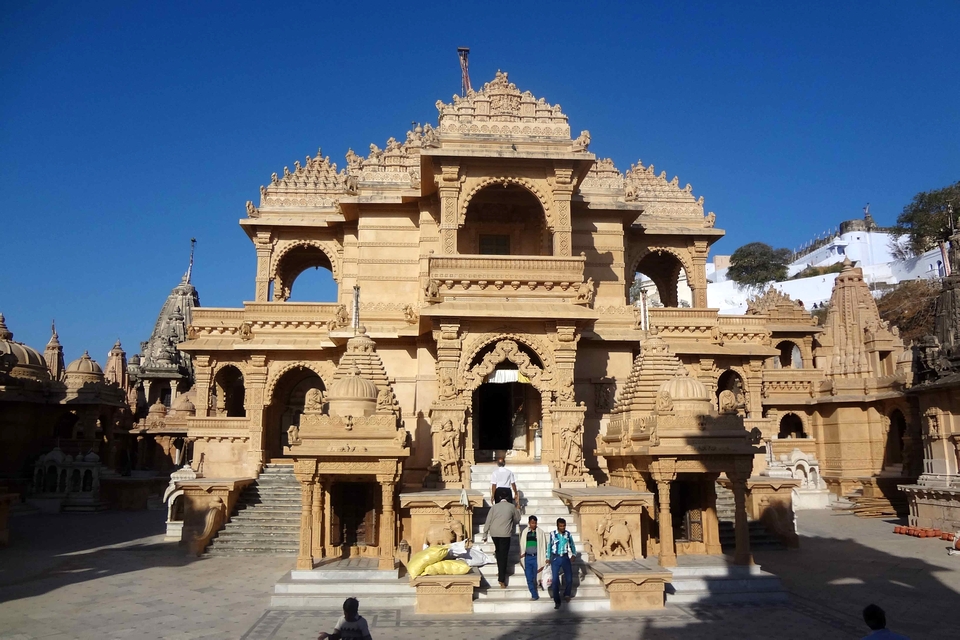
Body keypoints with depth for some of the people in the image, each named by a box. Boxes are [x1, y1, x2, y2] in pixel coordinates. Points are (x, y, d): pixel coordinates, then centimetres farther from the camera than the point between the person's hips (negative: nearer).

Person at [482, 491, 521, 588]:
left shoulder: (494, 507, 5)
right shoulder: (511, 507, 2)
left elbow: (488, 521, 2)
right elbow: (517, 519, 15)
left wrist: (485, 535, 7)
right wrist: (517, 510, 34)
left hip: (494, 533, 2)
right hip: (505, 533, -2)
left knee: (498, 552, 24)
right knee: (503, 555, 0)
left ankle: (500, 572, 31)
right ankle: (502, 580, -2)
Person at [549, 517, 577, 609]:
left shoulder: (568, 534, 0)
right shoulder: (552, 534, -3)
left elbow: (572, 545, 8)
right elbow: (549, 546, 5)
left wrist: (574, 554, -7)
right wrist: (548, 559, 6)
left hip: (565, 558, 1)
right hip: (555, 558, -1)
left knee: (569, 578, -1)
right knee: (555, 580, -2)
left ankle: (566, 594, 29)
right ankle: (557, 601, 8)